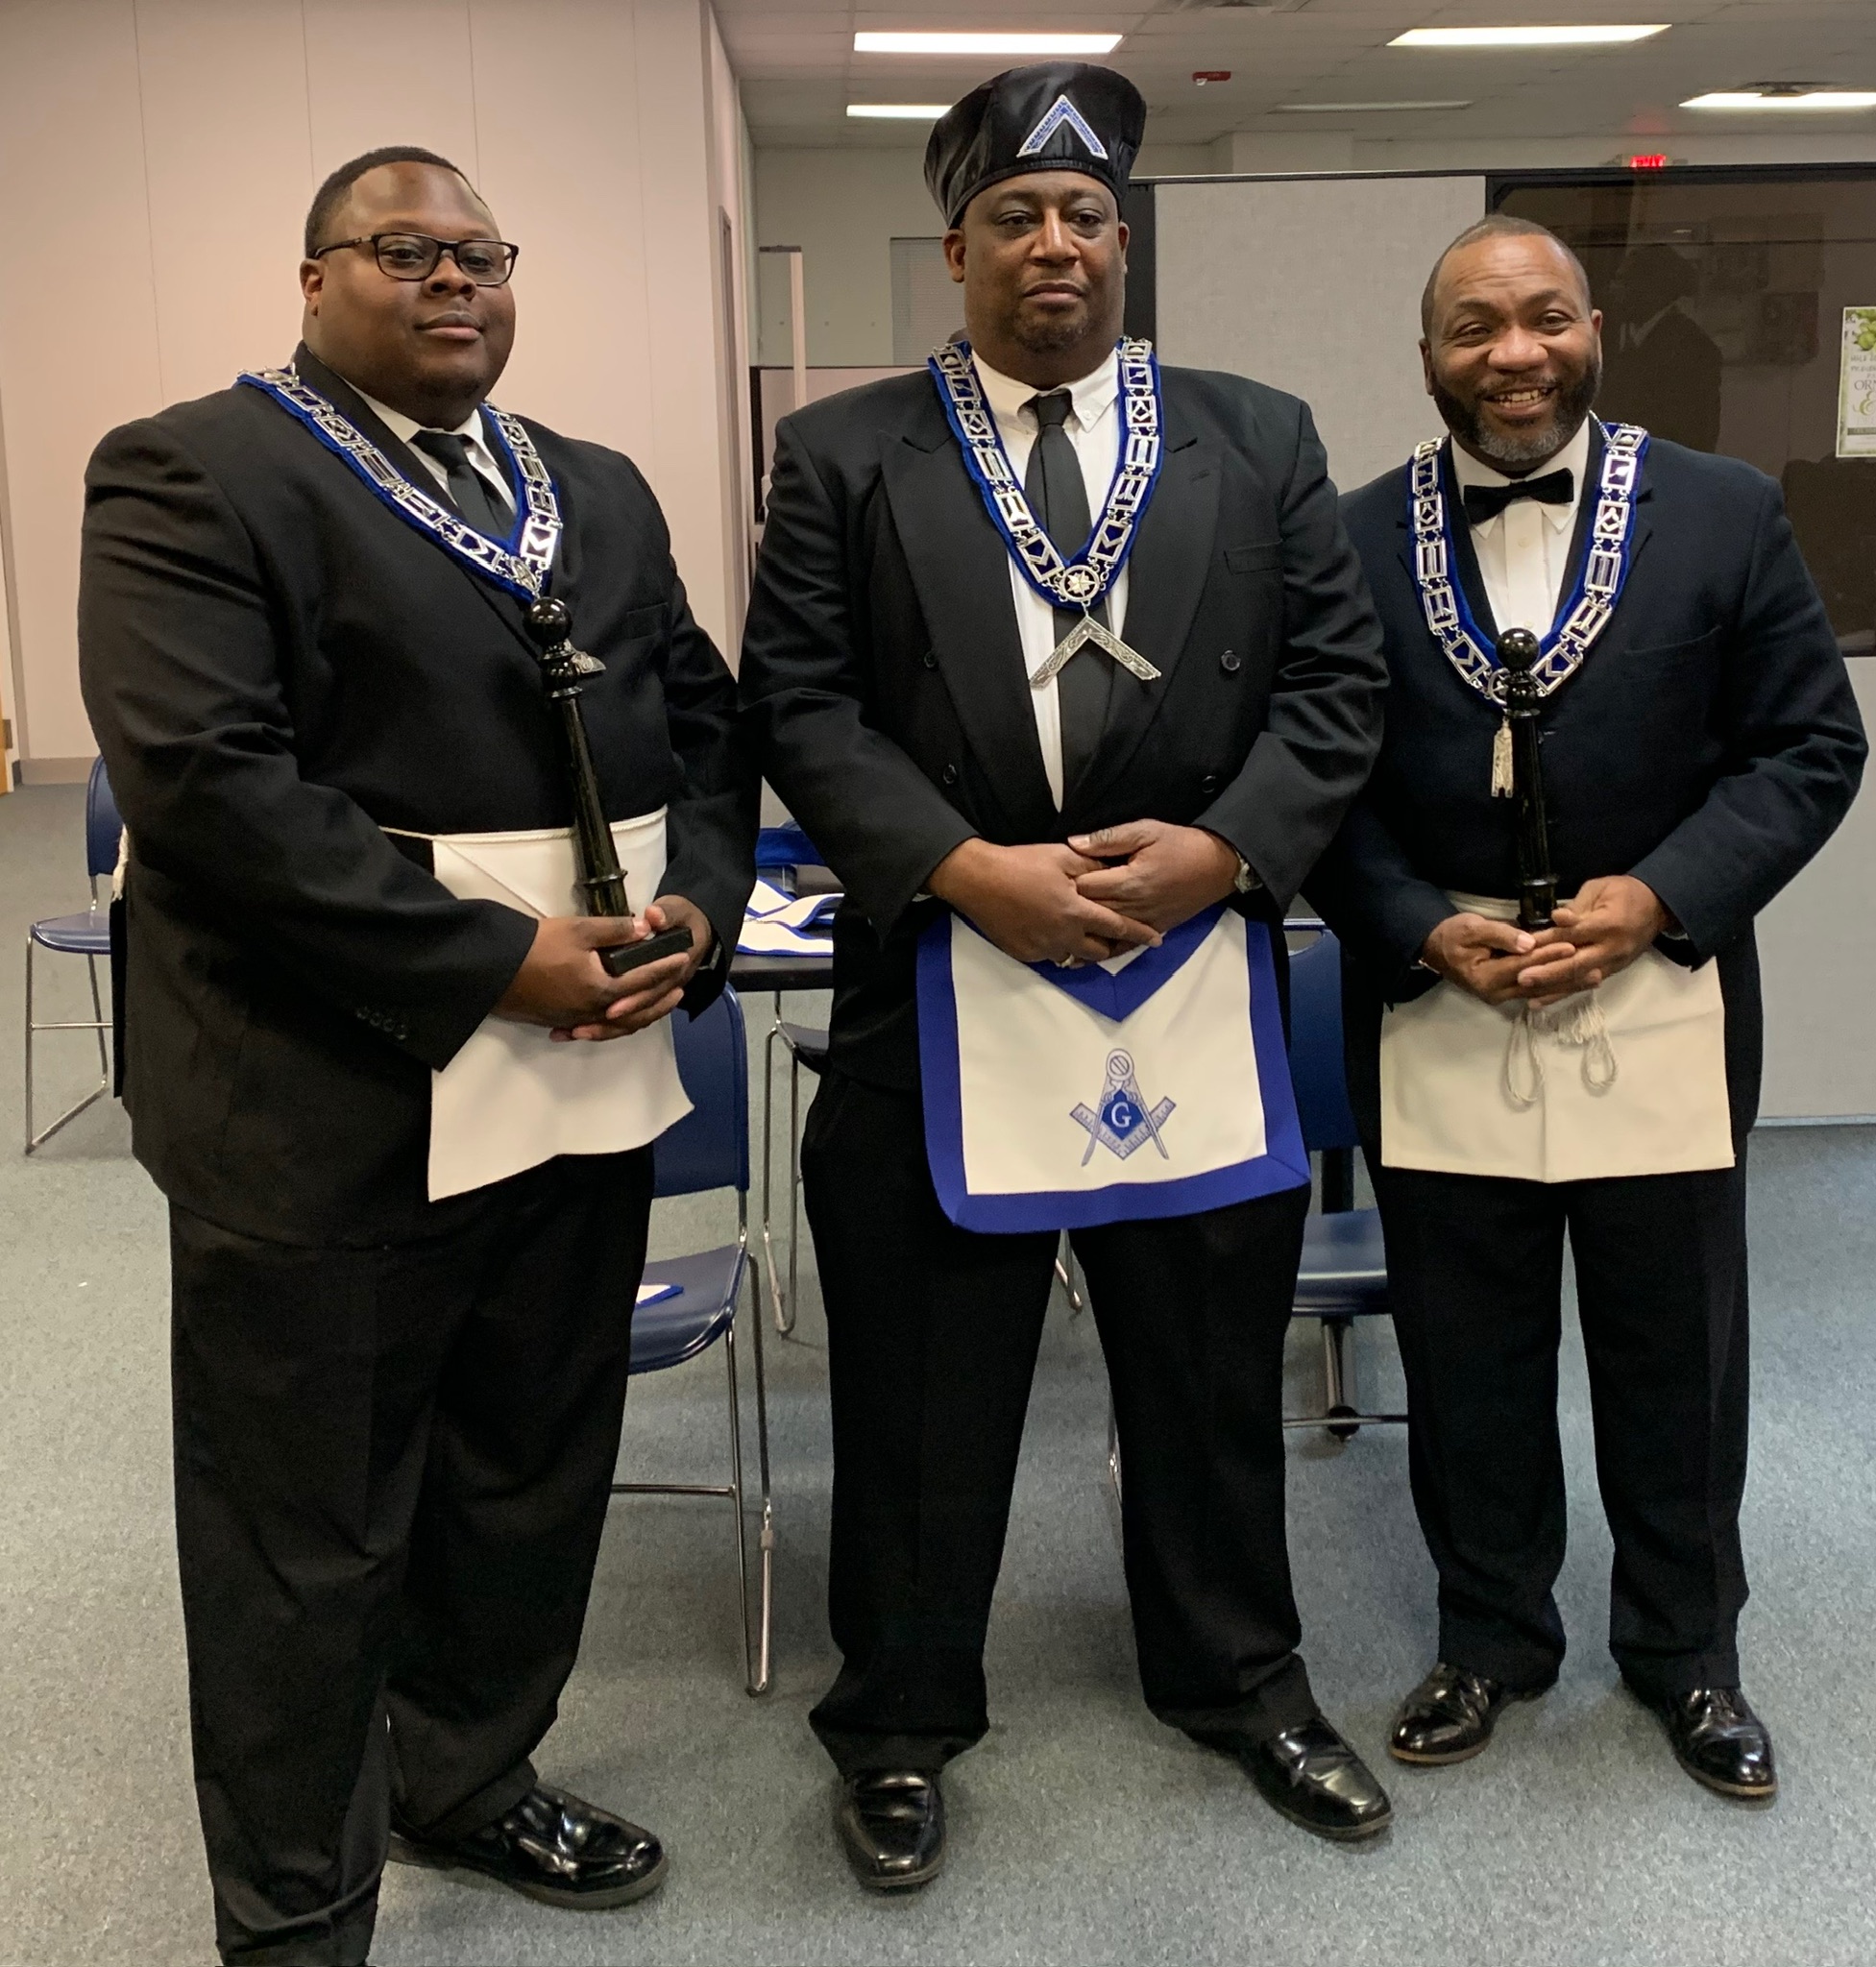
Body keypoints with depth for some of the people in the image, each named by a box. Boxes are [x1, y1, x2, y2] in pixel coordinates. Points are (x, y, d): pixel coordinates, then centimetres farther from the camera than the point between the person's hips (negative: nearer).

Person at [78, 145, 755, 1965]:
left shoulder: (599, 494, 16)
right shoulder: (191, 475, -6)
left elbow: (700, 718, 16)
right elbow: (200, 777, -17)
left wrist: (698, 905, -4)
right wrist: (492, 960, -19)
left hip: (587, 1085, 7)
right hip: (329, 1104, -6)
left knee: (531, 1480, 19)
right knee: (310, 1539, 7)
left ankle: (471, 1780, 43)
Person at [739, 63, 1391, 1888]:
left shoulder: (1259, 439, 8)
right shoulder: (845, 453, 3)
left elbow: (1332, 683, 5)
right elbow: (800, 705, -4)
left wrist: (1222, 847, -11)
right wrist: (964, 868, -15)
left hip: (1200, 981, 2)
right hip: (937, 983, -1)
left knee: (1212, 1367, 15)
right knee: (922, 1382, 9)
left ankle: (1237, 1674, 37)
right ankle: (901, 1717, 29)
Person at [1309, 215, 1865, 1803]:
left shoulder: (1726, 514, 1)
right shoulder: (1356, 539, 1)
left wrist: (1658, 897, -13)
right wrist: (1425, 932, -13)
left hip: (1662, 1012, 0)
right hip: (1437, 1028, 0)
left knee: (1676, 1361, 13)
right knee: (1468, 1363, 12)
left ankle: (1686, 1650, 34)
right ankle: (1490, 1639, 33)